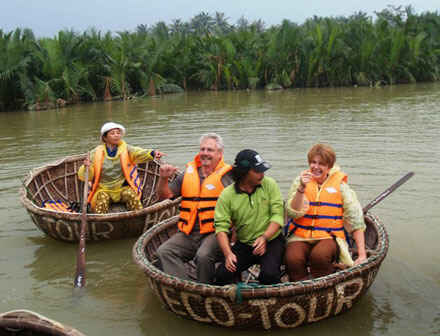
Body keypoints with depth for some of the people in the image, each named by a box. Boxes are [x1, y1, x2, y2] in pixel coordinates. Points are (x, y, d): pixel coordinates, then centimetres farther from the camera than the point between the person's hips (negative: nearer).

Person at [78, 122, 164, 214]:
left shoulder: (125, 149, -1)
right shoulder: (96, 153, -1)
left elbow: (139, 153, -23)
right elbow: (83, 177, -1)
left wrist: (152, 153, -45)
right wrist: (86, 167, -24)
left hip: (123, 188, 0)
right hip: (103, 189, 0)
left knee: (131, 194, -28)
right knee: (102, 198, -30)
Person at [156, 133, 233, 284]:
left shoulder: (227, 175, 1)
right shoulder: (188, 173, 16)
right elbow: (165, 195, 14)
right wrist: (164, 179, -5)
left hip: (215, 233, -5)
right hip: (188, 234, 5)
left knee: (203, 256, -32)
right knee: (164, 252, -17)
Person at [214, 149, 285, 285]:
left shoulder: (269, 184, -4)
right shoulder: (227, 195, -6)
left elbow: (278, 215, -8)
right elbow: (221, 227, -11)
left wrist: (264, 237, -23)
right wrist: (228, 253, -26)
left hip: (271, 241, -1)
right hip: (243, 244, 1)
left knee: (269, 274, -27)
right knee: (222, 275, -17)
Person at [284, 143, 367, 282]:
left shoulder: (340, 185, 4)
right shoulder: (300, 181, 6)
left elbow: (356, 221, 3)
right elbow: (293, 213, -5)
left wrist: (362, 255, -2)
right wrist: (302, 188, -19)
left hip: (329, 236, -1)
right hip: (301, 236, 1)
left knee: (319, 256, -33)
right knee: (293, 259, -30)